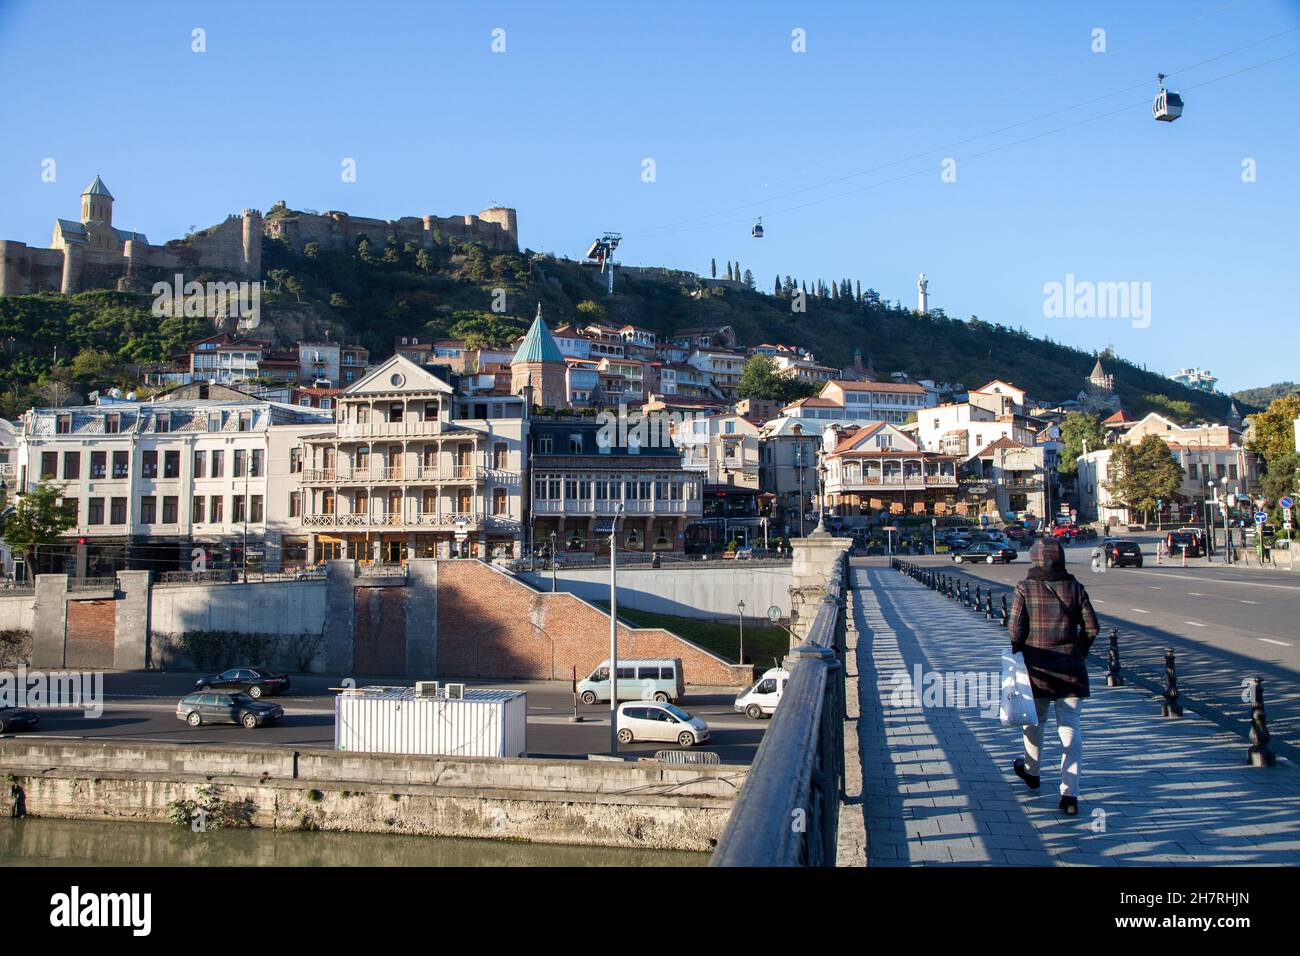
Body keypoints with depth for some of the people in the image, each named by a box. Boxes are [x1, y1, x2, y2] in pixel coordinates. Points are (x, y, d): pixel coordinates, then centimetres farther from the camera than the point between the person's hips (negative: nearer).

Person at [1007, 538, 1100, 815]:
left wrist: (1018, 651, 8)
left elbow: (1015, 628, -9)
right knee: (1070, 727, 3)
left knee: (1035, 720, 20)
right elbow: (1091, 628, 0)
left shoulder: (1025, 588, -7)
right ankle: (1070, 794, -3)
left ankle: (1031, 771, 41)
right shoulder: (1075, 588, -1)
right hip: (1071, 668, 1)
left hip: (1037, 667, -1)